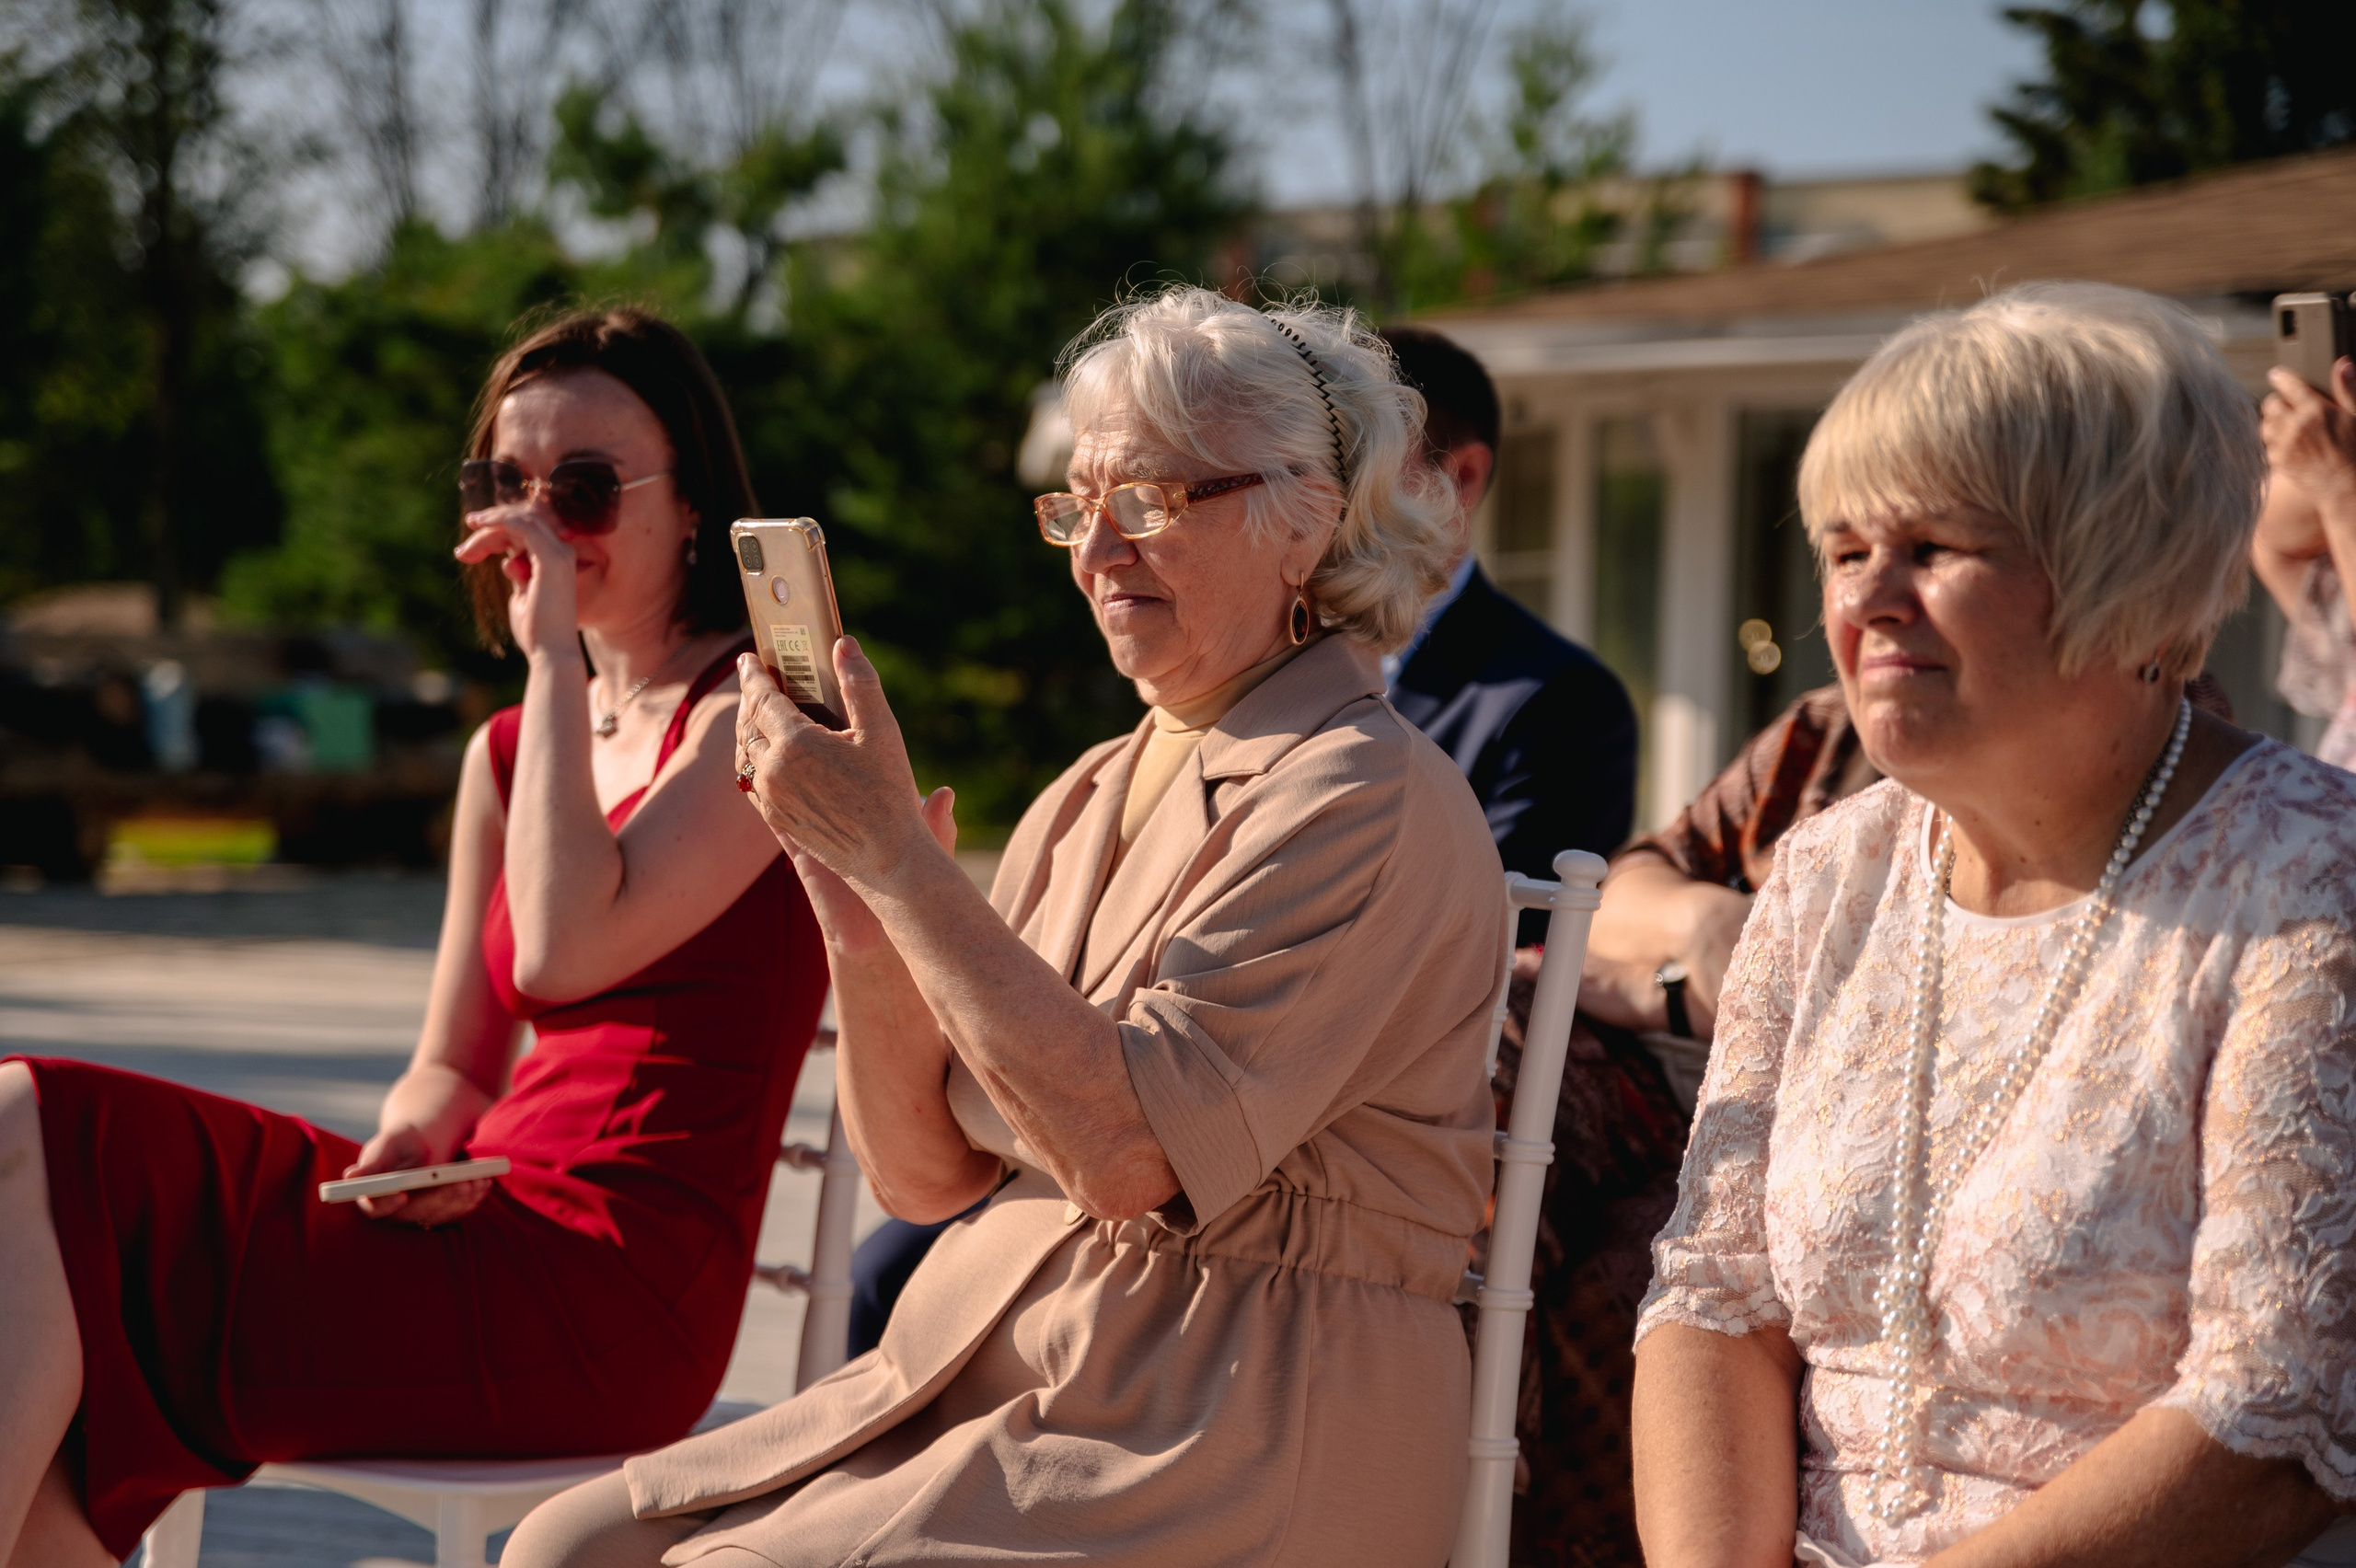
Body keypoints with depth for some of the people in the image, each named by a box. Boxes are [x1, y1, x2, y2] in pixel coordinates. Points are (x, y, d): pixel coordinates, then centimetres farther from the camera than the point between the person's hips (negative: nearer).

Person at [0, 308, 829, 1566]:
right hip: (504, 1252, 8)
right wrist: (420, 1141, -4)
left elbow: (563, 954, -18)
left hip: (609, 1307, -8)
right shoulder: (510, 751, 20)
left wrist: (553, 654, -10)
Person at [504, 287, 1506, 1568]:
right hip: (1003, 1369, 8)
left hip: (1237, 1452, -8)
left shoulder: (1368, 802, -11)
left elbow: (1133, 1151, -23)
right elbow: (929, 1176, 11)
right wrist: (868, 940, -7)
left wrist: (894, 852, -20)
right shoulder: (1091, 798, 14)